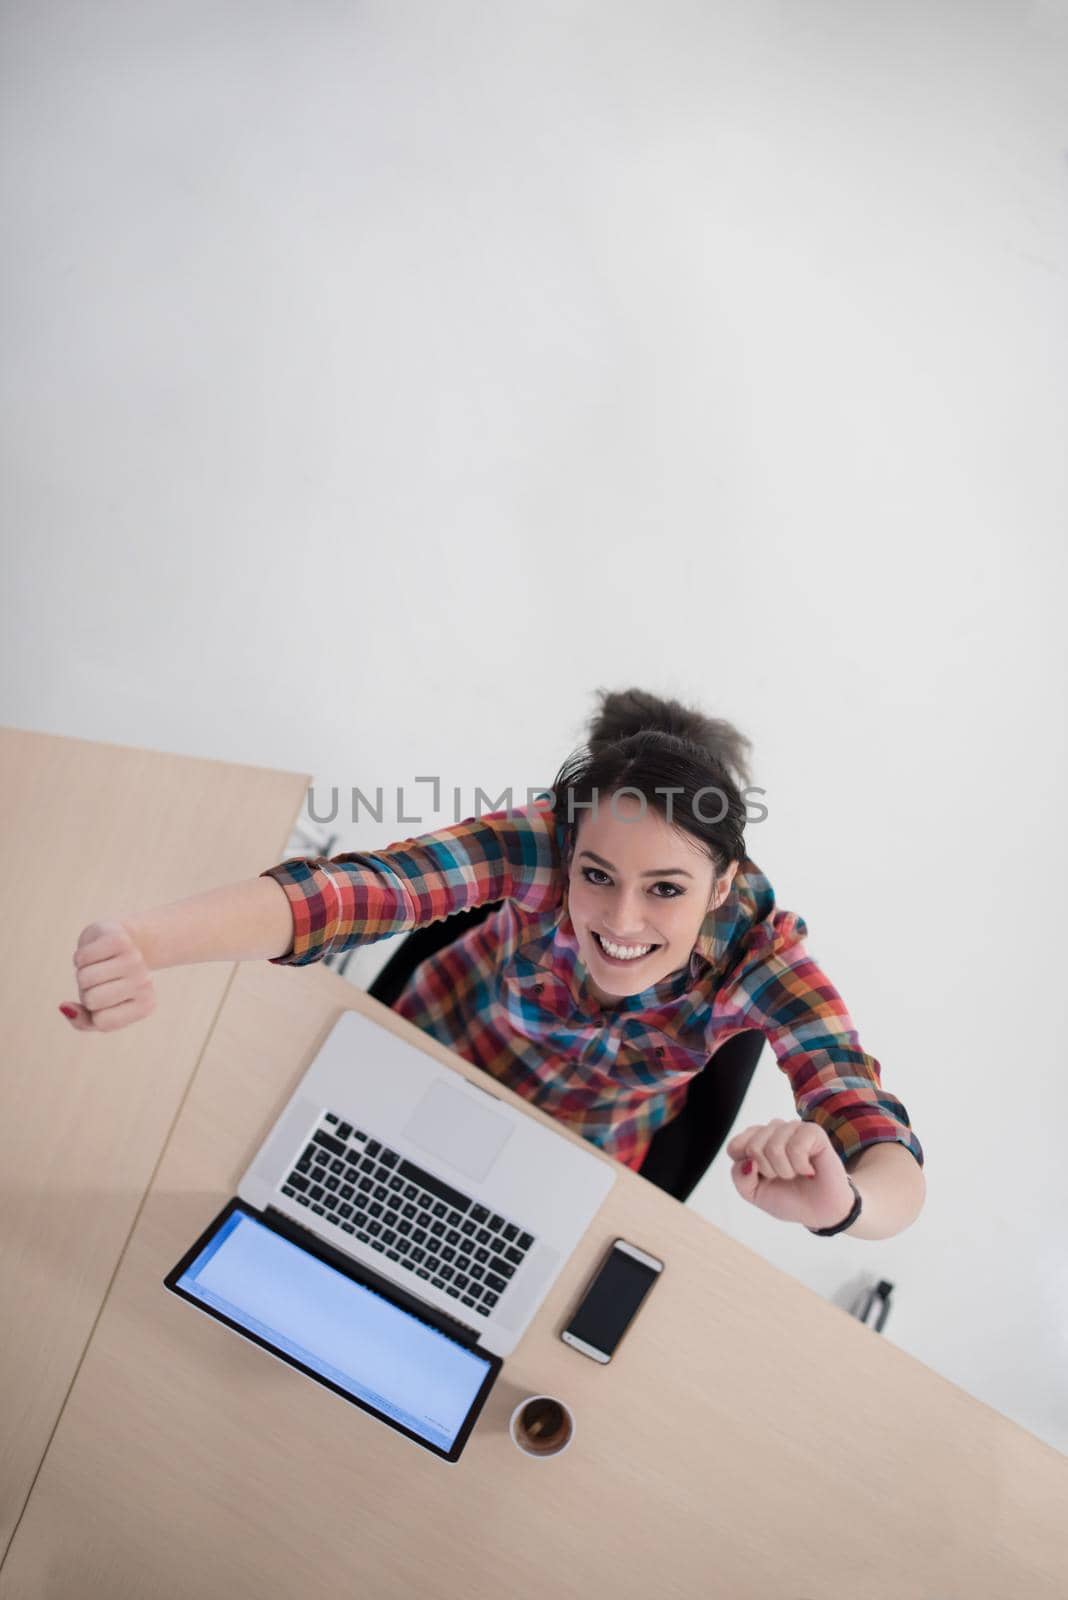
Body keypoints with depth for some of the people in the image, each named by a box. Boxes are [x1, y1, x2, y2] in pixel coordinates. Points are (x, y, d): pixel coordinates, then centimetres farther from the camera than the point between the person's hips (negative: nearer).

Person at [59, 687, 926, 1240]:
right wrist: (145, 941, -68)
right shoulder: (536, 844, -36)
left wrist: (842, 1204, -67)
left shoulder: (760, 946, -35)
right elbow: (346, 889, -50)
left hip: (577, 1163, 0)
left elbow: (895, 1170, -42)